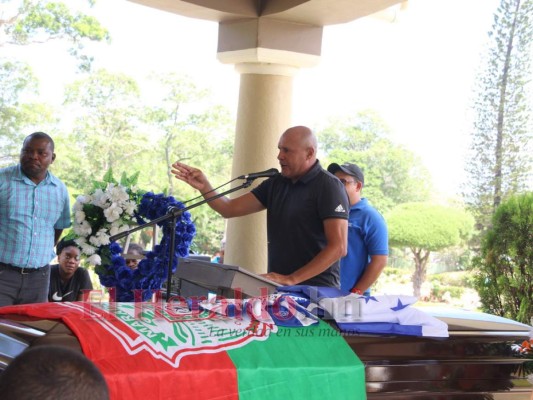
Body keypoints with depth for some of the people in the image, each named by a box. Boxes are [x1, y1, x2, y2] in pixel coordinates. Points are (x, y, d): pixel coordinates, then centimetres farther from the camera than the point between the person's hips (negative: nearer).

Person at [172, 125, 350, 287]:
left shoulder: (328, 187, -8)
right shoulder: (276, 184, 12)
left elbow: (338, 247, -15)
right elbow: (230, 209, 11)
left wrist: (292, 279, -19)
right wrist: (204, 187, -7)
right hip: (278, 288, 6)